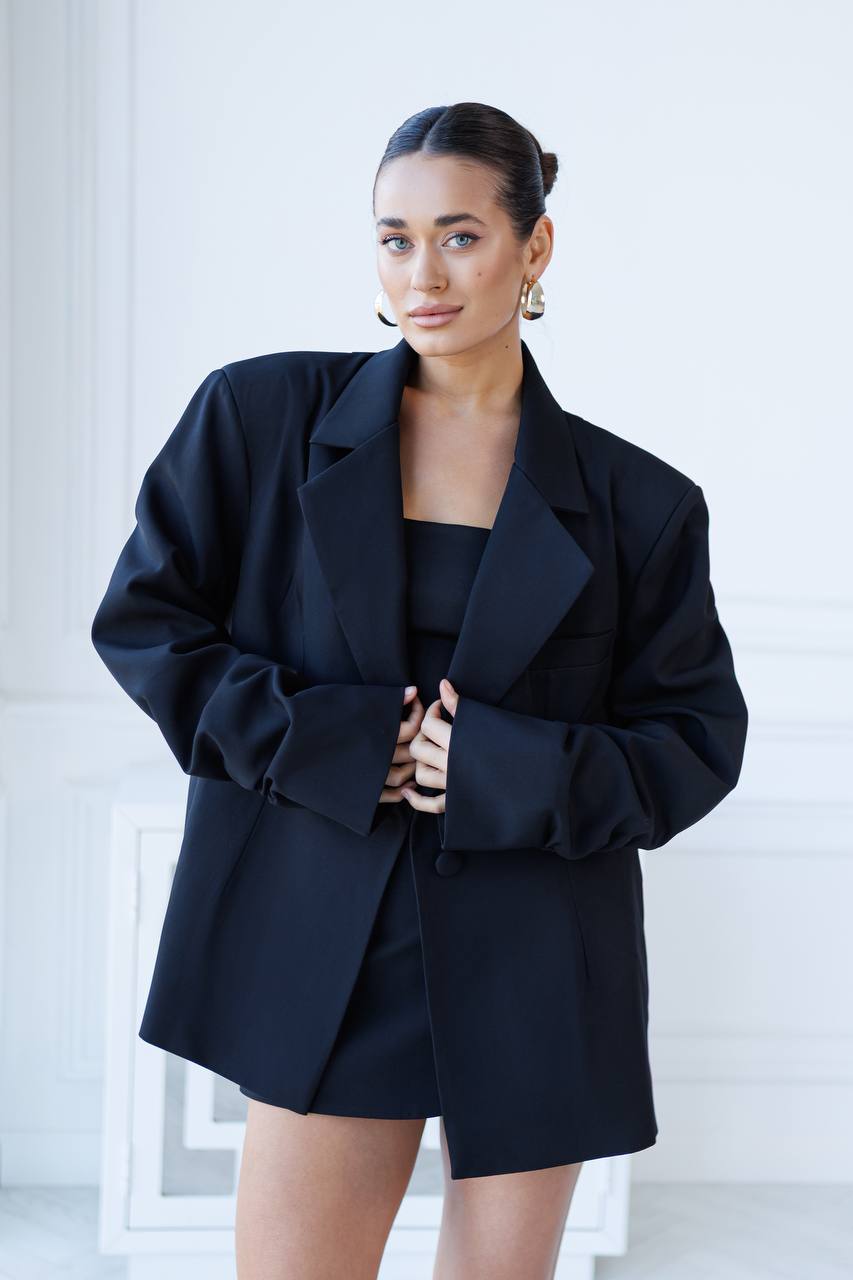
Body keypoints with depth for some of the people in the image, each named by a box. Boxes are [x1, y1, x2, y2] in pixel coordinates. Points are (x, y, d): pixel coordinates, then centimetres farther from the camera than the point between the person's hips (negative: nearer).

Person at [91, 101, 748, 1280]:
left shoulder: (635, 501, 1)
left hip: (537, 970, 1)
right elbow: (142, 619, 2)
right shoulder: (263, 416, 1)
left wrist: (512, 773, -13)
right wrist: (324, 741, -11)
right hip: (323, 949, 0)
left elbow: (699, 740, 4)